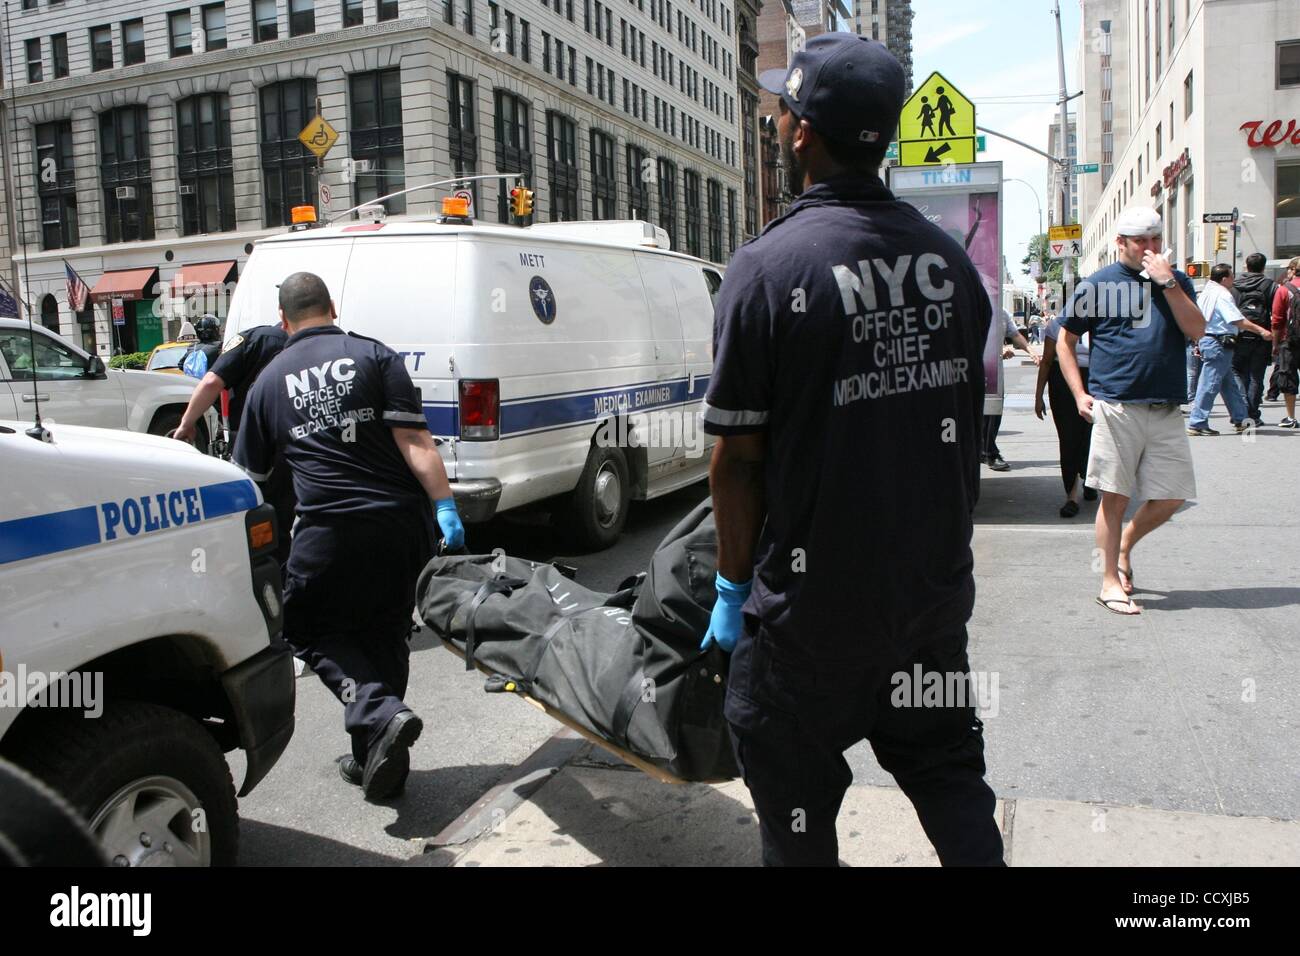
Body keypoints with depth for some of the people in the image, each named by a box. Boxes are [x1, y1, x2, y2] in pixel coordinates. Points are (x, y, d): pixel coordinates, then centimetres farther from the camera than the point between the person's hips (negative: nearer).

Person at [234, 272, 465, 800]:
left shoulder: (269, 380, 13)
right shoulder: (374, 355, 7)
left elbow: (251, 474, 20)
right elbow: (413, 440, -6)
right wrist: (445, 505, -8)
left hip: (330, 529, -1)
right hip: (401, 522, 2)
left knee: (317, 634, 15)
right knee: (383, 635, 17)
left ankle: (381, 715, -10)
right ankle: (376, 758, 22)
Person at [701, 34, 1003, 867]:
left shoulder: (767, 267, -17)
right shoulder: (949, 259, 1)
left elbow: (737, 458, -14)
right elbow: (965, 418, 10)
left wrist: (734, 585, -2)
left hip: (815, 602, -5)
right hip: (935, 585, 6)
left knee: (795, 799, 14)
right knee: (947, 768, 24)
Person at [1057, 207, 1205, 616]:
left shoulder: (1176, 281, 14)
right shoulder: (1096, 286, 4)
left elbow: (1197, 331, 0)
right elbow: (1065, 342, 7)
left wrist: (1167, 283, -7)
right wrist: (1080, 394, -2)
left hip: (1166, 411, 4)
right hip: (1116, 408, -4)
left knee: (1171, 497, 5)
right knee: (1114, 498, -1)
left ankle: (1124, 547, 31)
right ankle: (1110, 582, 10)